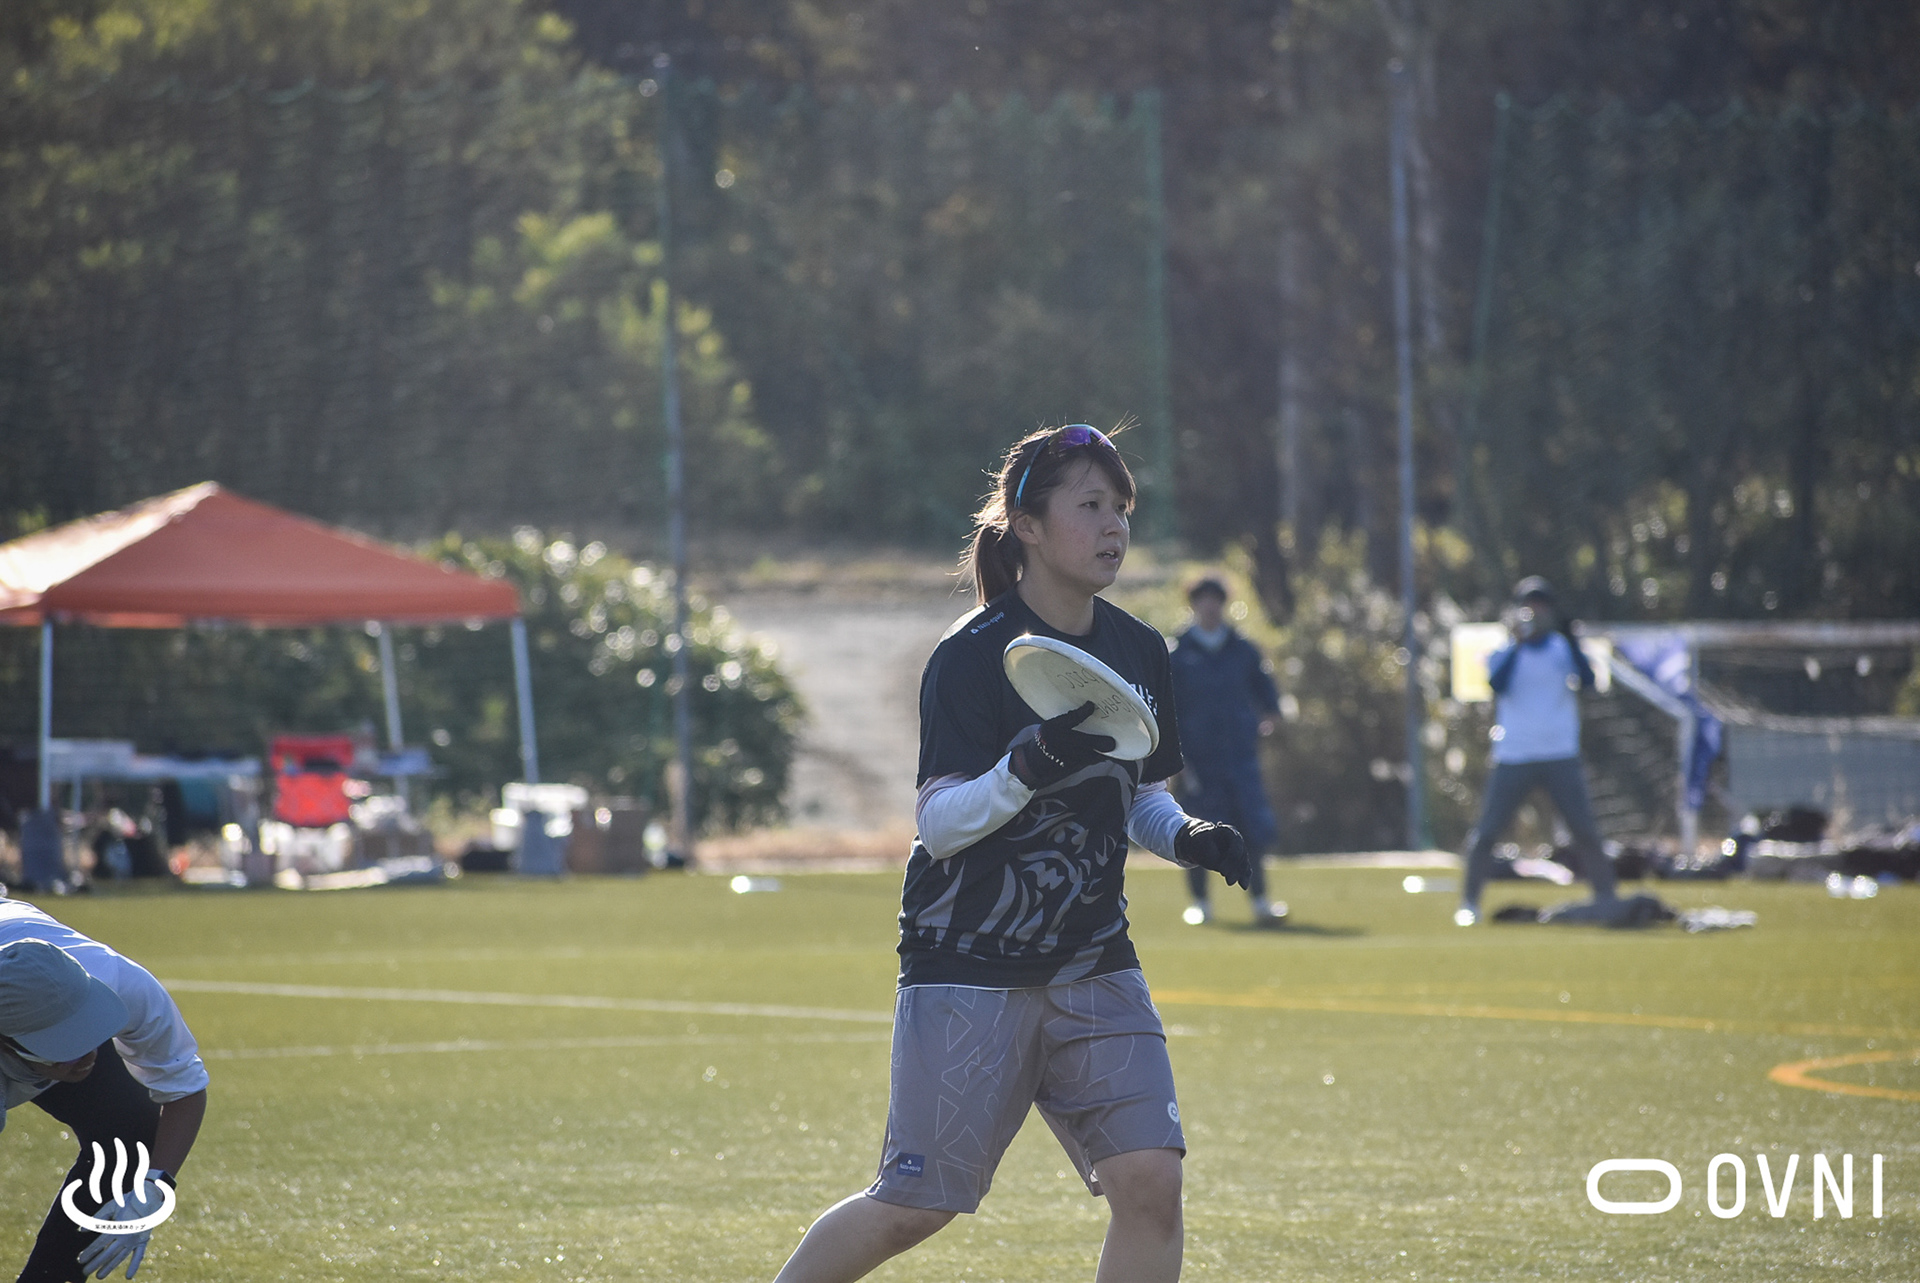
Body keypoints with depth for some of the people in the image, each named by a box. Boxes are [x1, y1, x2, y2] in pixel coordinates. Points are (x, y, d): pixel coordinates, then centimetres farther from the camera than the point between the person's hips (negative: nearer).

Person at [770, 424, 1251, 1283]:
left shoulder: (1138, 651, 7)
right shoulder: (973, 657, -12)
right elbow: (938, 823, -18)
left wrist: (1189, 837, -2)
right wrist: (1028, 767, -35)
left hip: (1093, 963, 5)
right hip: (968, 964, -5)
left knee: (1150, 1179, -10)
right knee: (914, 1207, -4)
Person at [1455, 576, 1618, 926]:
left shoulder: (1564, 650, 8)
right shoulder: (1504, 654, 7)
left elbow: (1586, 681, -10)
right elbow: (1498, 684, -13)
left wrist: (1571, 639, -19)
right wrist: (1517, 643, -16)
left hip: (1561, 757, 0)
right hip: (1512, 761, 0)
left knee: (1586, 831, -7)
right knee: (1485, 832, -5)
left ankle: (1606, 897, 0)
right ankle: (1469, 902, 4)